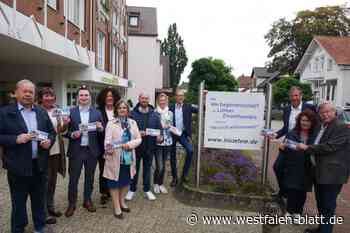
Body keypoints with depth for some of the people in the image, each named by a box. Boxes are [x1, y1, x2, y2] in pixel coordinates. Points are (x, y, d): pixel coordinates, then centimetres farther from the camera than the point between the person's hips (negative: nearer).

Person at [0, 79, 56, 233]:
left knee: (39, 200, 18)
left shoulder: (42, 112, 8)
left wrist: (49, 141, -7)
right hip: (18, 166, -3)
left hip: (39, 164, 4)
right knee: (18, 203, 12)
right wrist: (16, 139, -21)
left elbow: (52, 132, 12)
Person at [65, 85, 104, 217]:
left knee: (89, 177, 14)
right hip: (76, 150, -1)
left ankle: (87, 200, 31)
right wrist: (72, 134, -18)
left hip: (92, 150, 2)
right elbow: (66, 131, 1)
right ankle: (72, 203, 22)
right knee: (73, 178, 5)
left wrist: (100, 128, -16)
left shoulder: (97, 112, 4)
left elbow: (102, 131, 6)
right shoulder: (71, 112, 0)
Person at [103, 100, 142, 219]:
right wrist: (108, 148, -32)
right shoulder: (111, 123, -3)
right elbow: (107, 139, -12)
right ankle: (117, 207, 20)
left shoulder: (133, 122, 7)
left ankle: (122, 201, 39)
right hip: (115, 158, -4)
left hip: (129, 158, 4)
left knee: (126, 181, 17)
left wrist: (130, 144, -14)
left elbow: (139, 139, 4)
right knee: (114, 182, 5)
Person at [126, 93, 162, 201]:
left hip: (149, 146, 2)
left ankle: (147, 190, 27)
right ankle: (132, 189, 25)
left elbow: (159, 128, 8)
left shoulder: (155, 114, 6)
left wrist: (158, 135, -11)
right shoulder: (132, 113, -4)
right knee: (135, 168, 9)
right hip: (136, 145, -2)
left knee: (147, 168, 13)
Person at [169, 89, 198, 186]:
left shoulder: (188, 107, 3)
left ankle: (184, 174, -5)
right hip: (172, 134, 1)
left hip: (183, 134, 0)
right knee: (172, 156, 7)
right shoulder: (171, 108, 2)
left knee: (190, 150, -21)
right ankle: (174, 178, 23)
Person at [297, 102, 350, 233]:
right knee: (321, 204, 20)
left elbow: (330, 146, -22)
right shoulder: (321, 127, 14)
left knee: (328, 206, 2)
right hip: (319, 171, 9)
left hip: (332, 173, -9)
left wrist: (307, 147, -19)